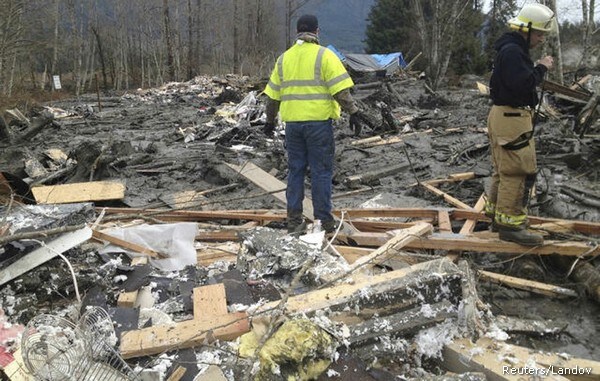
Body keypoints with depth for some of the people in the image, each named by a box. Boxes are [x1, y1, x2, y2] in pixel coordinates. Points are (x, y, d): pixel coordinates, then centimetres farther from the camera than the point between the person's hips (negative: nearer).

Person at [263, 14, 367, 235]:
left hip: (293, 123, 4)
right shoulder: (324, 55, -3)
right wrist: (354, 113, -9)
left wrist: (270, 121, 25)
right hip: (319, 121, -4)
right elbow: (341, 90, -12)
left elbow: (273, 95, 16)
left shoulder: (284, 59, 12)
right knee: (321, 171, 1)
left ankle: (294, 222, 13)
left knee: (295, 171, 10)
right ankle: (324, 222, 4)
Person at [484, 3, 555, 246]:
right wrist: (542, 68, -13)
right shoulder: (512, 51, -16)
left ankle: (496, 215, 26)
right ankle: (510, 225, -4)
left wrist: (538, 70, 8)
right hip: (511, 118, -11)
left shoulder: (513, 50, 18)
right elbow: (523, 84, -25)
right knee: (520, 172, -8)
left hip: (506, 115, 11)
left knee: (505, 171, 16)